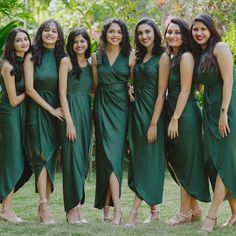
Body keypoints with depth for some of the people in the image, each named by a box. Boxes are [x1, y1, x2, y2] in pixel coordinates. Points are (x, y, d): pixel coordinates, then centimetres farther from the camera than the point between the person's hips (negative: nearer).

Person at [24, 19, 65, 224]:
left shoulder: (62, 58, 7)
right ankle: (44, 207, -13)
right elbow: (29, 88, -5)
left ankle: (43, 205, 5)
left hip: (57, 112, 3)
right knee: (42, 156, -10)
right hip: (38, 111, -2)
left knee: (51, 158, 1)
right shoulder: (32, 58, 1)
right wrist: (50, 109, -8)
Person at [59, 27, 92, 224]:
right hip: (71, 110, -6)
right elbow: (62, 93, -9)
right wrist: (69, 121, -16)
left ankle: (77, 205, 13)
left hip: (86, 111, 6)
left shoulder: (90, 63, 13)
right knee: (72, 158, -6)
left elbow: (92, 90, 15)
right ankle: (72, 209, -1)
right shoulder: (67, 61, -4)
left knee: (83, 158, 7)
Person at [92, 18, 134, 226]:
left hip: (121, 108, -1)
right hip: (103, 107, 1)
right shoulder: (97, 57, 9)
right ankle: (116, 207, -10)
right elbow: (95, 86, 15)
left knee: (115, 155, -6)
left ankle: (106, 205, -1)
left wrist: (131, 91, -7)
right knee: (108, 155, -9)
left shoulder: (129, 58, 5)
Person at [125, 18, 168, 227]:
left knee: (148, 160, -6)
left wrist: (154, 124, -18)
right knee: (138, 159, 6)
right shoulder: (139, 57, 13)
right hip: (137, 110, 7)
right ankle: (153, 211, 13)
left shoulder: (162, 58, -7)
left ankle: (134, 212, -11)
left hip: (152, 112, -7)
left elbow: (161, 92, -13)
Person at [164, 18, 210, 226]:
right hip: (174, 113, 9)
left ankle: (185, 212, 8)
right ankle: (194, 208, 20)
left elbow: (185, 91, -17)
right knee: (175, 161, 12)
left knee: (185, 163, -1)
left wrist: (175, 119, -18)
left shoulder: (186, 56, -12)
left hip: (185, 115, -9)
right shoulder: (171, 58, 14)